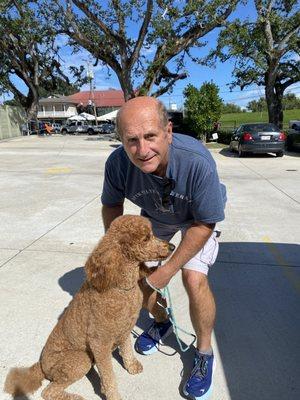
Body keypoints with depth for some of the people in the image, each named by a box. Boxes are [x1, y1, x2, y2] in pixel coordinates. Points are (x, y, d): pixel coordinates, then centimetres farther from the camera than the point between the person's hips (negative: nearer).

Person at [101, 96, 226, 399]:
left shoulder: (197, 161, -40)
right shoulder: (117, 163, -30)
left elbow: (204, 224, -28)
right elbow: (111, 206, -8)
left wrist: (166, 272, -26)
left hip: (197, 218, -3)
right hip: (155, 215, 4)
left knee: (194, 279, -19)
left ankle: (204, 353, 12)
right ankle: (161, 323, 34)